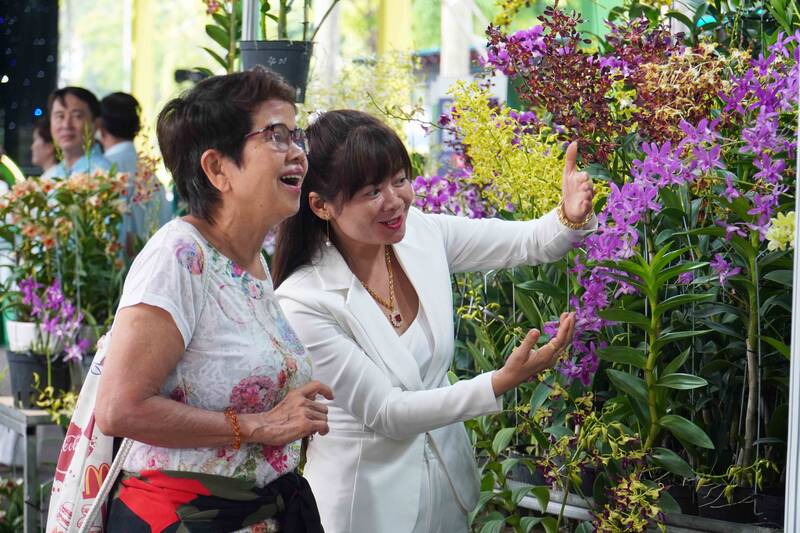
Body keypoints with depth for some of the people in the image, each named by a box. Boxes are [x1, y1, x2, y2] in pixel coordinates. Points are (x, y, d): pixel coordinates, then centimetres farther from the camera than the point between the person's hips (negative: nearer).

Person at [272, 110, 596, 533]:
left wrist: (572, 216, -25)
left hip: (448, 481, 6)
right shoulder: (303, 302, -23)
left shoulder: (421, 233, -7)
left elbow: (530, 243, -2)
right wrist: (501, 383, -29)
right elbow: (386, 412, -21)